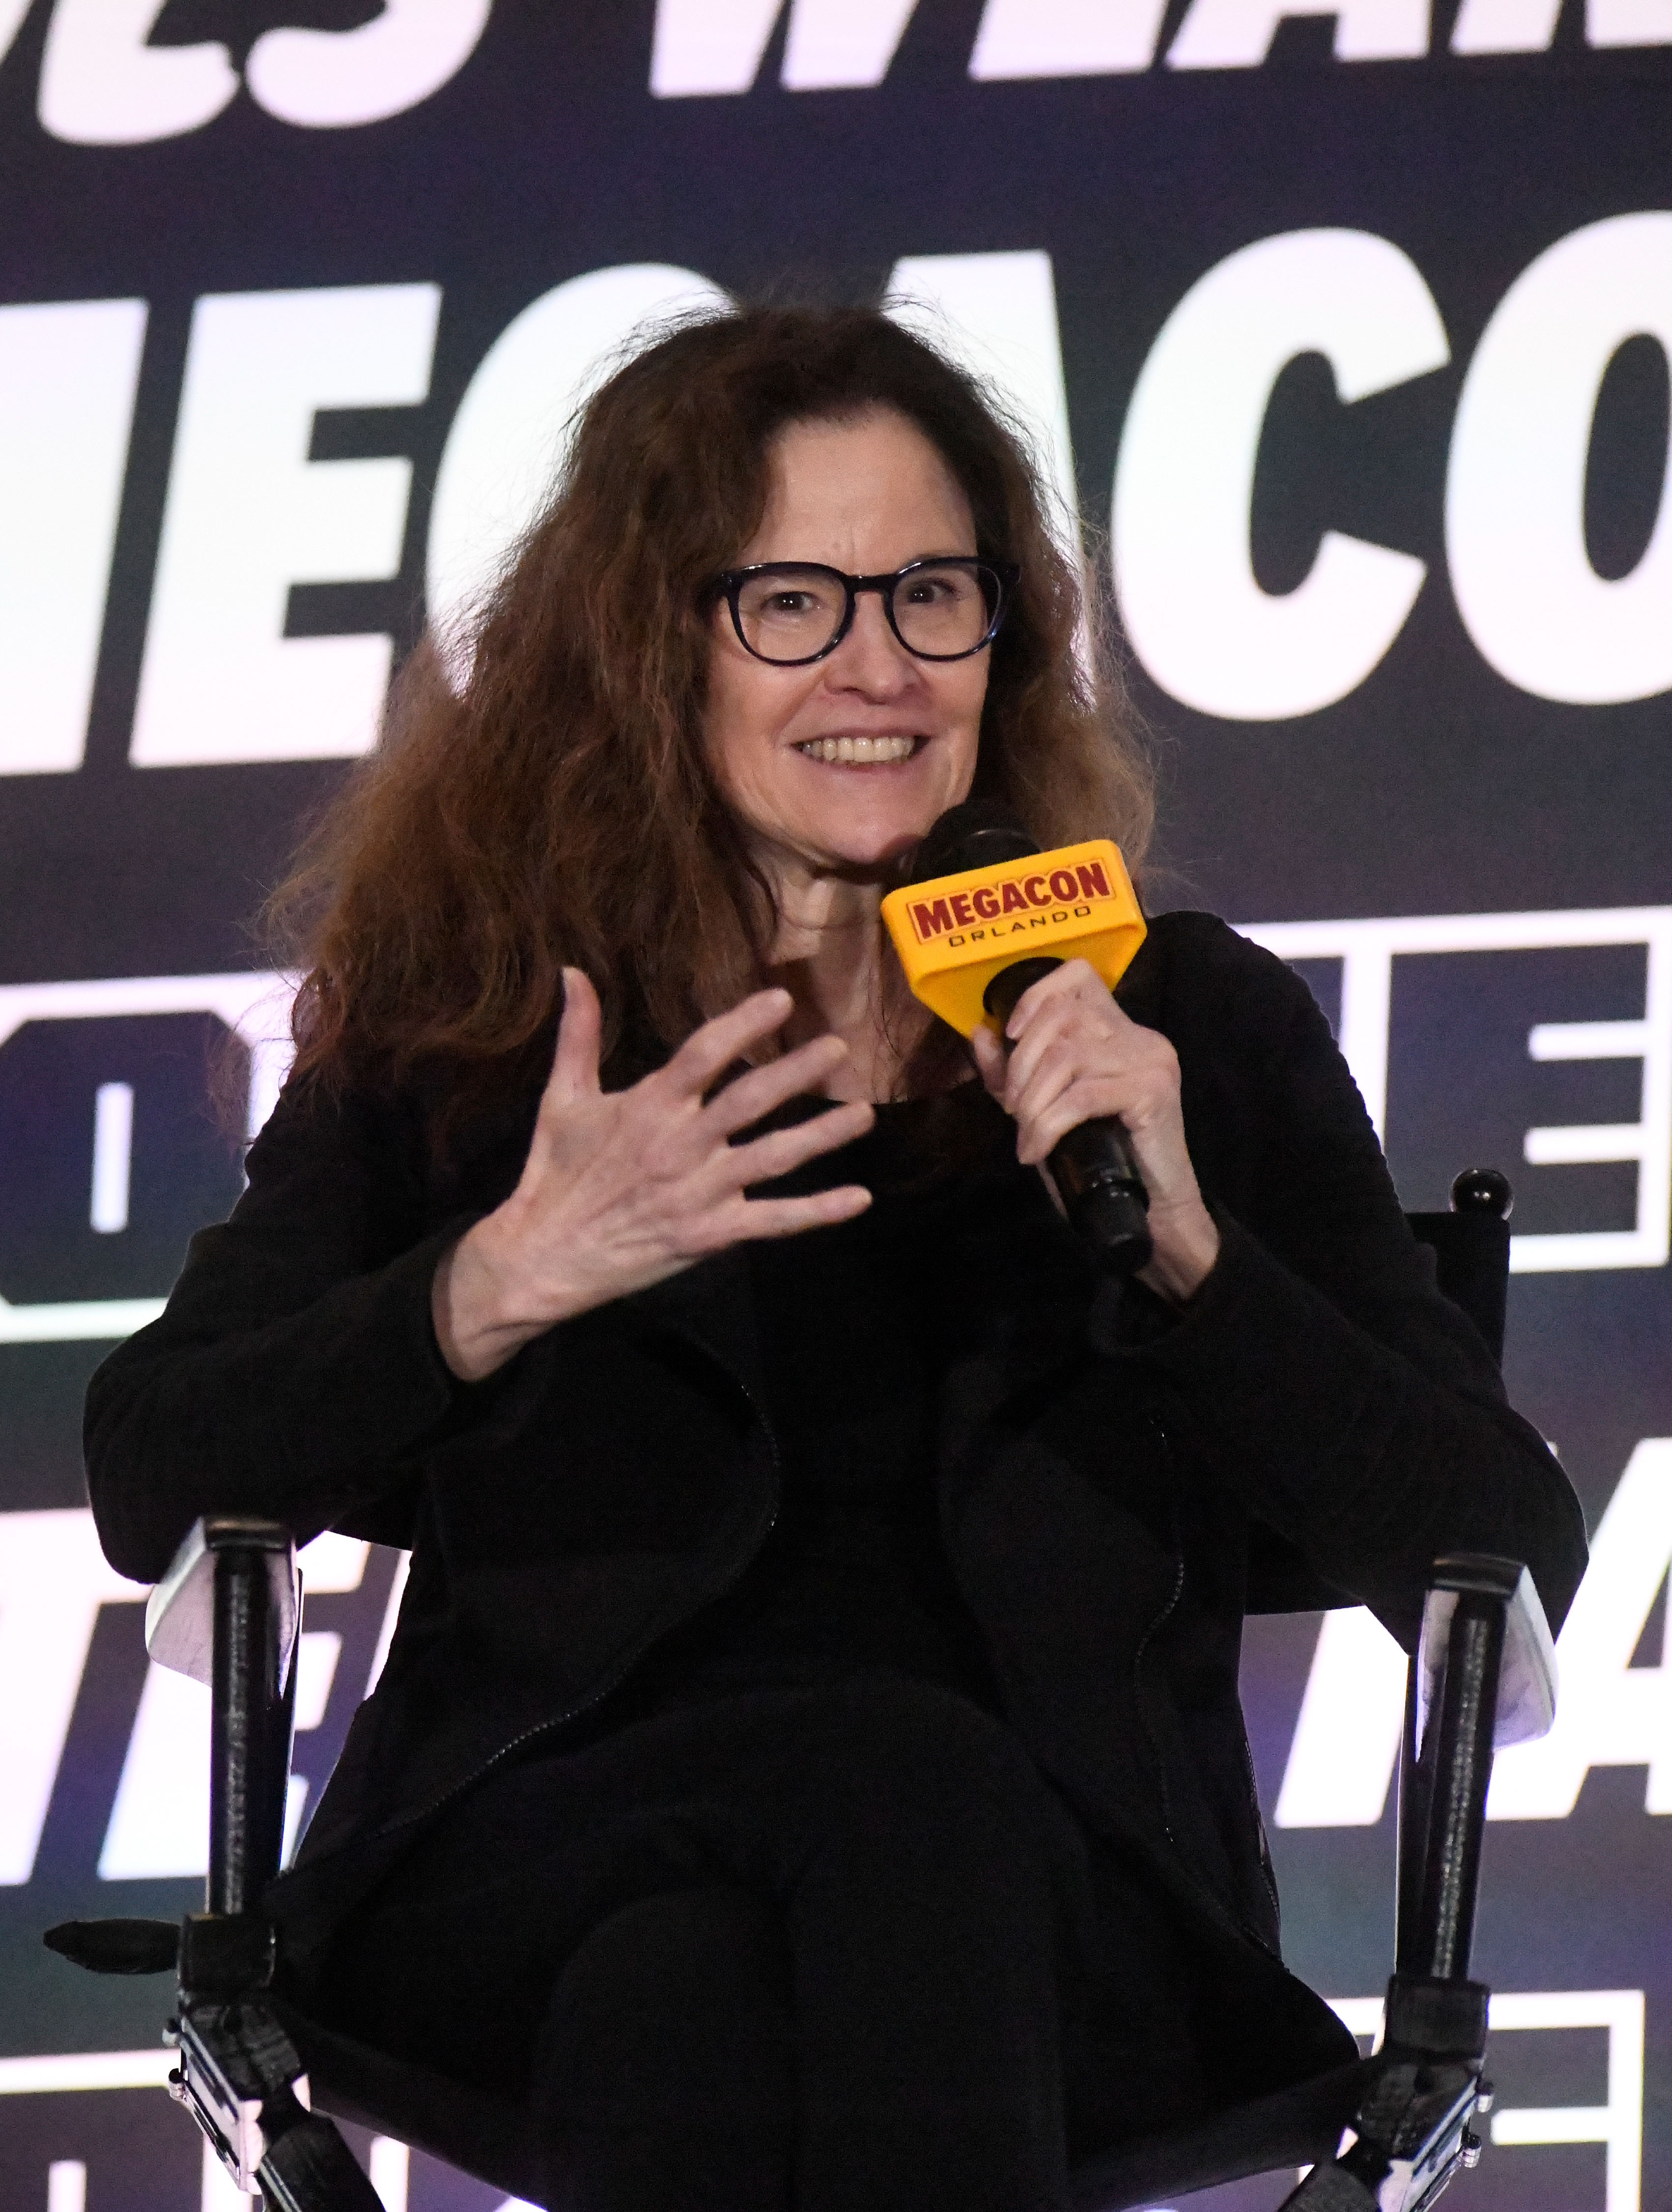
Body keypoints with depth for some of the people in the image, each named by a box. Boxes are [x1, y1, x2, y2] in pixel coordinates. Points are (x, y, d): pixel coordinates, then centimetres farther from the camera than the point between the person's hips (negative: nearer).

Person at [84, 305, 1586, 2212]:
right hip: (544, 1865, 0)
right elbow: (152, 1480, 6)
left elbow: (1514, 1566, 10)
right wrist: (502, 1285, -11)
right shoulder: (462, 1029, 19)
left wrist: (1184, 1250, -5)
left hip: (1067, 1916, 1)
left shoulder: (1186, 1034, 20)